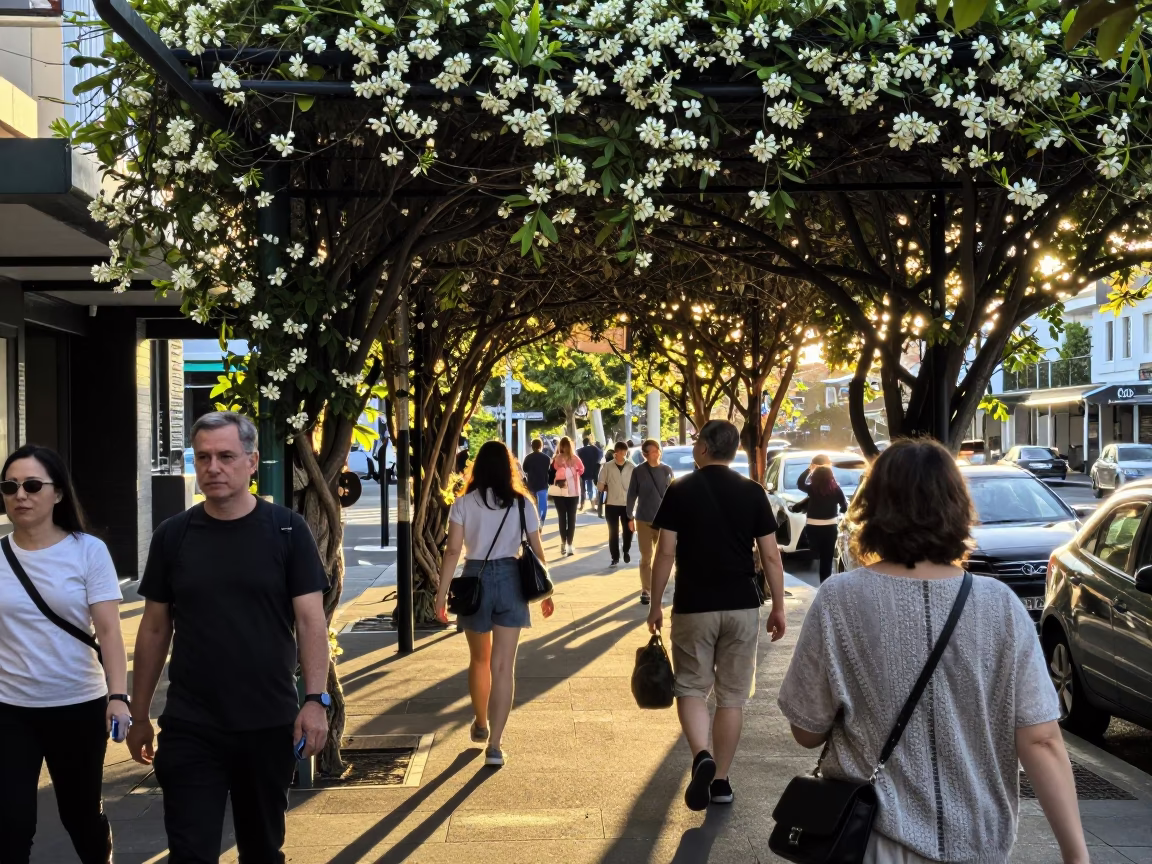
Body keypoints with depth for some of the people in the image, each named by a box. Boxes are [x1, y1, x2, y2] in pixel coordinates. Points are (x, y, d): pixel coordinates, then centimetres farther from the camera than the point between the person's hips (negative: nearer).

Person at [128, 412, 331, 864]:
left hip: (270, 725, 0)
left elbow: (310, 620, -5)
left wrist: (315, 699, -15)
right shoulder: (173, 535, 2)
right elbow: (155, 629, 7)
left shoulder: (287, 530, -3)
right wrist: (139, 715, 8)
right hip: (189, 729, 1)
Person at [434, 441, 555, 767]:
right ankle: (495, 745, -6)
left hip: (475, 579, 0)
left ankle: (481, 724, 39)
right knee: (503, 666, -1)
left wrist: (441, 594, -7)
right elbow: (536, 551, 2)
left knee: (479, 659, 21)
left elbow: (452, 551, -9)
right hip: (511, 580, 0)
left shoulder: (463, 503, -2)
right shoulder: (521, 503, 1)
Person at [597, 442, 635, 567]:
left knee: (628, 530, 4)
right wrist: (610, 489, 2)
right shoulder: (608, 467, -2)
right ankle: (615, 557, 12)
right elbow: (600, 485, 3)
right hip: (612, 504, 0)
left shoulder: (632, 467, -1)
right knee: (613, 532, 3)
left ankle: (626, 552, 29)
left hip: (627, 504, 0)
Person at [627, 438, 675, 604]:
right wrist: (630, 517, 0)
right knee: (646, 557, 2)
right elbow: (632, 495, 0)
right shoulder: (638, 471, -5)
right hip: (644, 520, -2)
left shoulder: (667, 470, 1)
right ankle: (646, 590, 8)